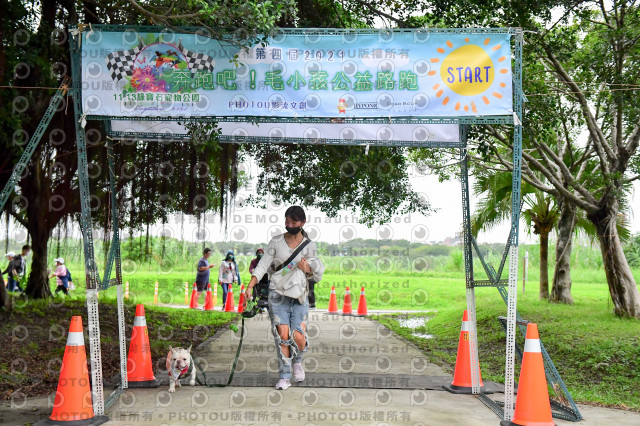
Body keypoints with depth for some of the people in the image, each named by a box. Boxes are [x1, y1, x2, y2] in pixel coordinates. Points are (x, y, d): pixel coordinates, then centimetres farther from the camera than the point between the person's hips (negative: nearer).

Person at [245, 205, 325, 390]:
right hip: (277, 294, 0)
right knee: (282, 335, -9)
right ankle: (284, 376, 5)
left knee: (298, 337, -11)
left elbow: (318, 276, 12)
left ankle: (297, 361, 23)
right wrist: (250, 286, -10)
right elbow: (262, 266, 2)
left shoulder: (309, 246, 7)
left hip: (299, 295, 0)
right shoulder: (276, 242, 5)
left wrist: (306, 268, -10)